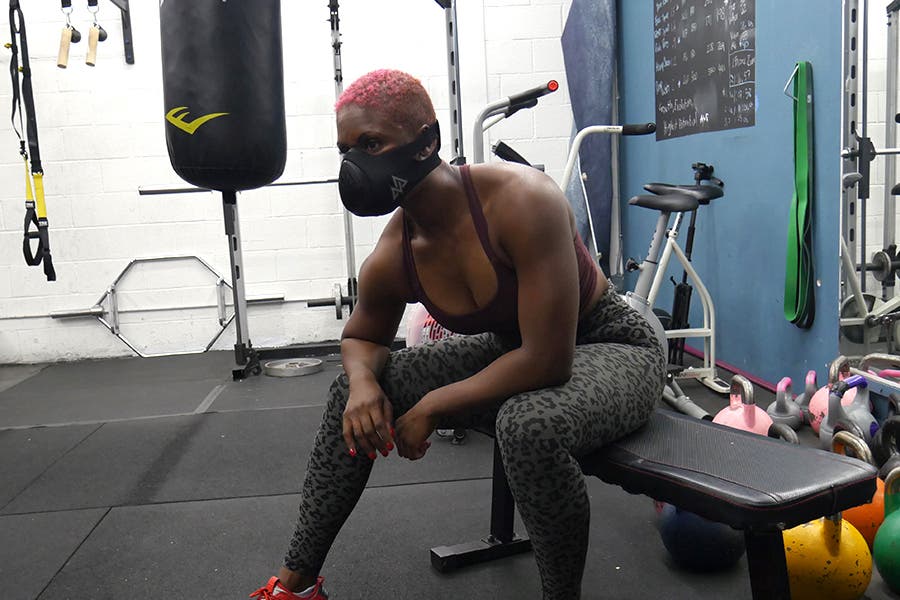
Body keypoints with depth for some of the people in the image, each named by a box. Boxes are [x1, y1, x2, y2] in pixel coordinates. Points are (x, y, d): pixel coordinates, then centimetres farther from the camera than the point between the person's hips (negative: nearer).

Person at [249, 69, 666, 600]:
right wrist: (363, 380, -16)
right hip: (513, 352, 6)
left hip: (613, 345, -6)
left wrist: (432, 407, -23)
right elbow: (362, 336, 9)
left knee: (530, 424, -39)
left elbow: (548, 360, -34)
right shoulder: (392, 259, -12)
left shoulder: (521, 199, -31)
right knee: (355, 392, 0)